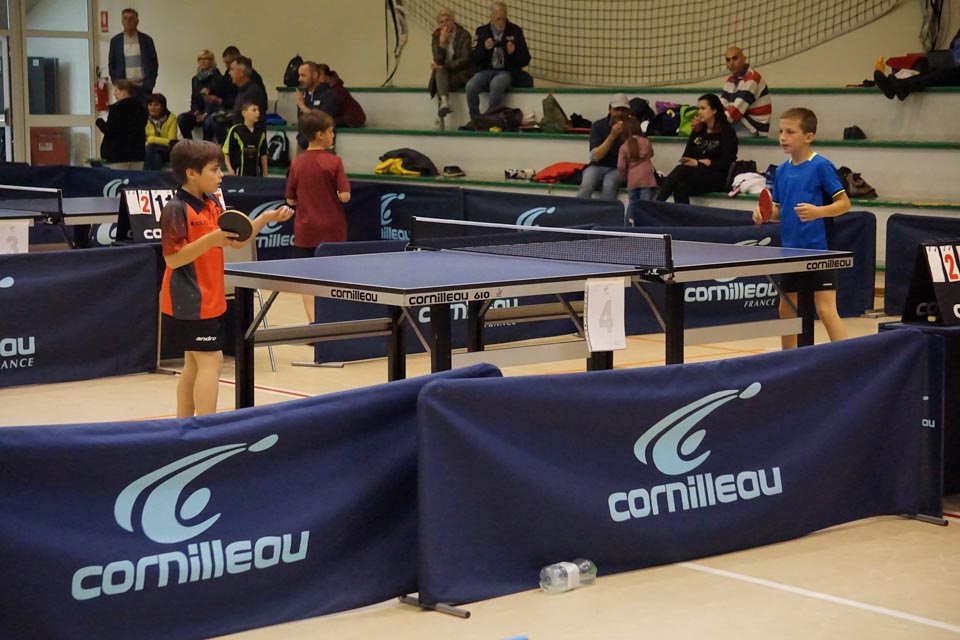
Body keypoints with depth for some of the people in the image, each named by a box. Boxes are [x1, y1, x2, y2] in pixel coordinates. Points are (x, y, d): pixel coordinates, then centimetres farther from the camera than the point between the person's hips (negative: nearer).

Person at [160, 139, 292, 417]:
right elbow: (173, 258, -22)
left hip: (210, 301, 9)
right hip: (189, 303, -9)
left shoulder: (213, 204, 9)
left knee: (195, 364, 13)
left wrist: (265, 218, 3)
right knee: (211, 361, -10)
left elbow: (237, 241, 14)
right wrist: (211, 239, -32)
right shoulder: (176, 209, -16)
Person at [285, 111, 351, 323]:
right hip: (332, 231, -1)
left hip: (305, 232, 2)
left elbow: (291, 200, 3)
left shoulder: (297, 163, -1)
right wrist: (331, 195, 6)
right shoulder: (333, 162, -10)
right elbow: (344, 196, -14)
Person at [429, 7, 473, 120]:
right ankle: (445, 102, -54)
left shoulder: (464, 35, -5)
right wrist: (442, 42, -19)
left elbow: (465, 60, -11)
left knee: (441, 71, -30)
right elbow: (438, 61, -6)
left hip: (460, 74, -2)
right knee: (440, 71, -32)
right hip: (443, 74, 2)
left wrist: (444, 67, -17)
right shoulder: (436, 37, 5)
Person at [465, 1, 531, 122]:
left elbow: (525, 60, 6)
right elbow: (474, 58, 6)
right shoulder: (481, 31, 10)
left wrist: (513, 53, -14)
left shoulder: (515, 31, 6)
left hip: (506, 72, -2)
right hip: (485, 71, 2)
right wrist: (485, 48, -13)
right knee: (471, 85, -30)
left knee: (496, 84, -38)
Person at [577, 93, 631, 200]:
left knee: (609, 185, -35)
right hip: (597, 167, 1)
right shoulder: (598, 126, 0)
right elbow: (595, 156, -10)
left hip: (618, 168, -1)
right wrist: (612, 136, -20)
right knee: (586, 186, -31)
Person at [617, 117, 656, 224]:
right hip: (646, 179, -1)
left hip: (632, 180, 1)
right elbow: (651, 154, 23)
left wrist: (625, 177, 12)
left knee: (632, 204, 14)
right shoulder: (646, 142, 3)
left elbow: (621, 166, -5)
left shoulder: (624, 147, 1)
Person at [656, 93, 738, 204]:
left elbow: (724, 164, -6)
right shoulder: (697, 131, 18)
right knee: (681, 188, -33)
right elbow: (686, 157, 14)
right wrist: (702, 162, -7)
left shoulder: (726, 131, 0)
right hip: (696, 174, 5)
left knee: (680, 170, -30)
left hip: (718, 178, -5)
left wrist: (698, 164, -14)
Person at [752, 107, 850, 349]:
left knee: (826, 310, -13)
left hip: (818, 249, -7)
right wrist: (765, 214, -3)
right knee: (786, 309, 14)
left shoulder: (821, 166, -10)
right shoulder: (782, 171, 9)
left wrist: (818, 211, -26)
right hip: (790, 250, 7)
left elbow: (844, 203, -10)